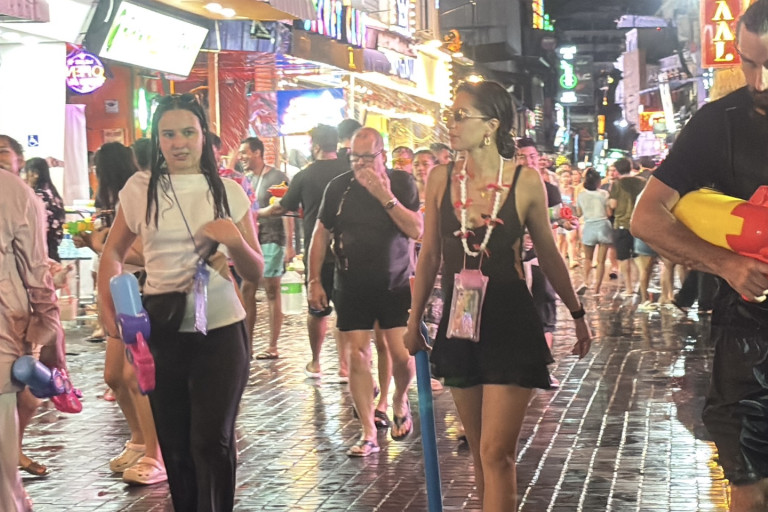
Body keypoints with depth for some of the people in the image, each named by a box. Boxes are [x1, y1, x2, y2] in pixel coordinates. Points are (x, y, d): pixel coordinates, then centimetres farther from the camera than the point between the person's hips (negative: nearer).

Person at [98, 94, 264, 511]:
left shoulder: (229, 192, 1)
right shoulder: (139, 189, 1)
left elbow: (255, 273, 4)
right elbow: (113, 253, 14)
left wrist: (235, 241, -17)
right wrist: (108, 307, -1)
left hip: (219, 330, -1)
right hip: (162, 331, 1)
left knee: (213, 441, -6)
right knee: (174, 443, 12)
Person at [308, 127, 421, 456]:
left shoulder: (401, 183, -3)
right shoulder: (339, 187, 0)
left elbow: (417, 230, -13)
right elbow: (321, 234, 7)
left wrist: (385, 196, -21)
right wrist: (314, 280, 3)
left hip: (396, 284, -1)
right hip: (352, 288, 1)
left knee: (402, 355, -8)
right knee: (357, 357, -3)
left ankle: (400, 401, 26)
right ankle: (369, 434, 5)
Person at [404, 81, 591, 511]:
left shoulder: (525, 181, -8)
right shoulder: (441, 179, -1)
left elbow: (549, 255, 4)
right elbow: (430, 256, 8)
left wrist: (578, 315, 11)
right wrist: (415, 322, 11)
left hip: (511, 325, -3)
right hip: (459, 325, 4)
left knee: (497, 453, -8)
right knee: (480, 452, 13)